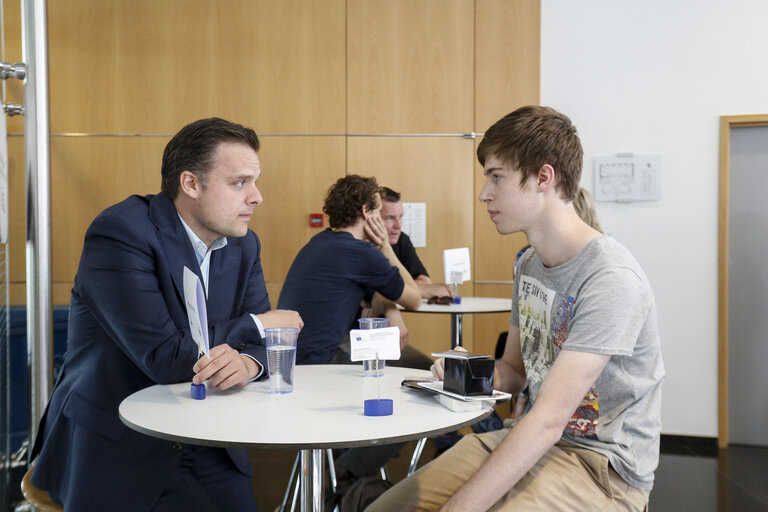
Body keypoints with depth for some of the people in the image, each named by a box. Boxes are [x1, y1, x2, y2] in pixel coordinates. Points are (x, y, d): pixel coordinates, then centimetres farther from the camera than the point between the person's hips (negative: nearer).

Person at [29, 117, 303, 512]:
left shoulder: (243, 245, 5)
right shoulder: (120, 232, -17)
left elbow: (263, 344, 3)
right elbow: (165, 357, -23)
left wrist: (248, 363, -22)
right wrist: (258, 325, -10)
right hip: (116, 447, -6)